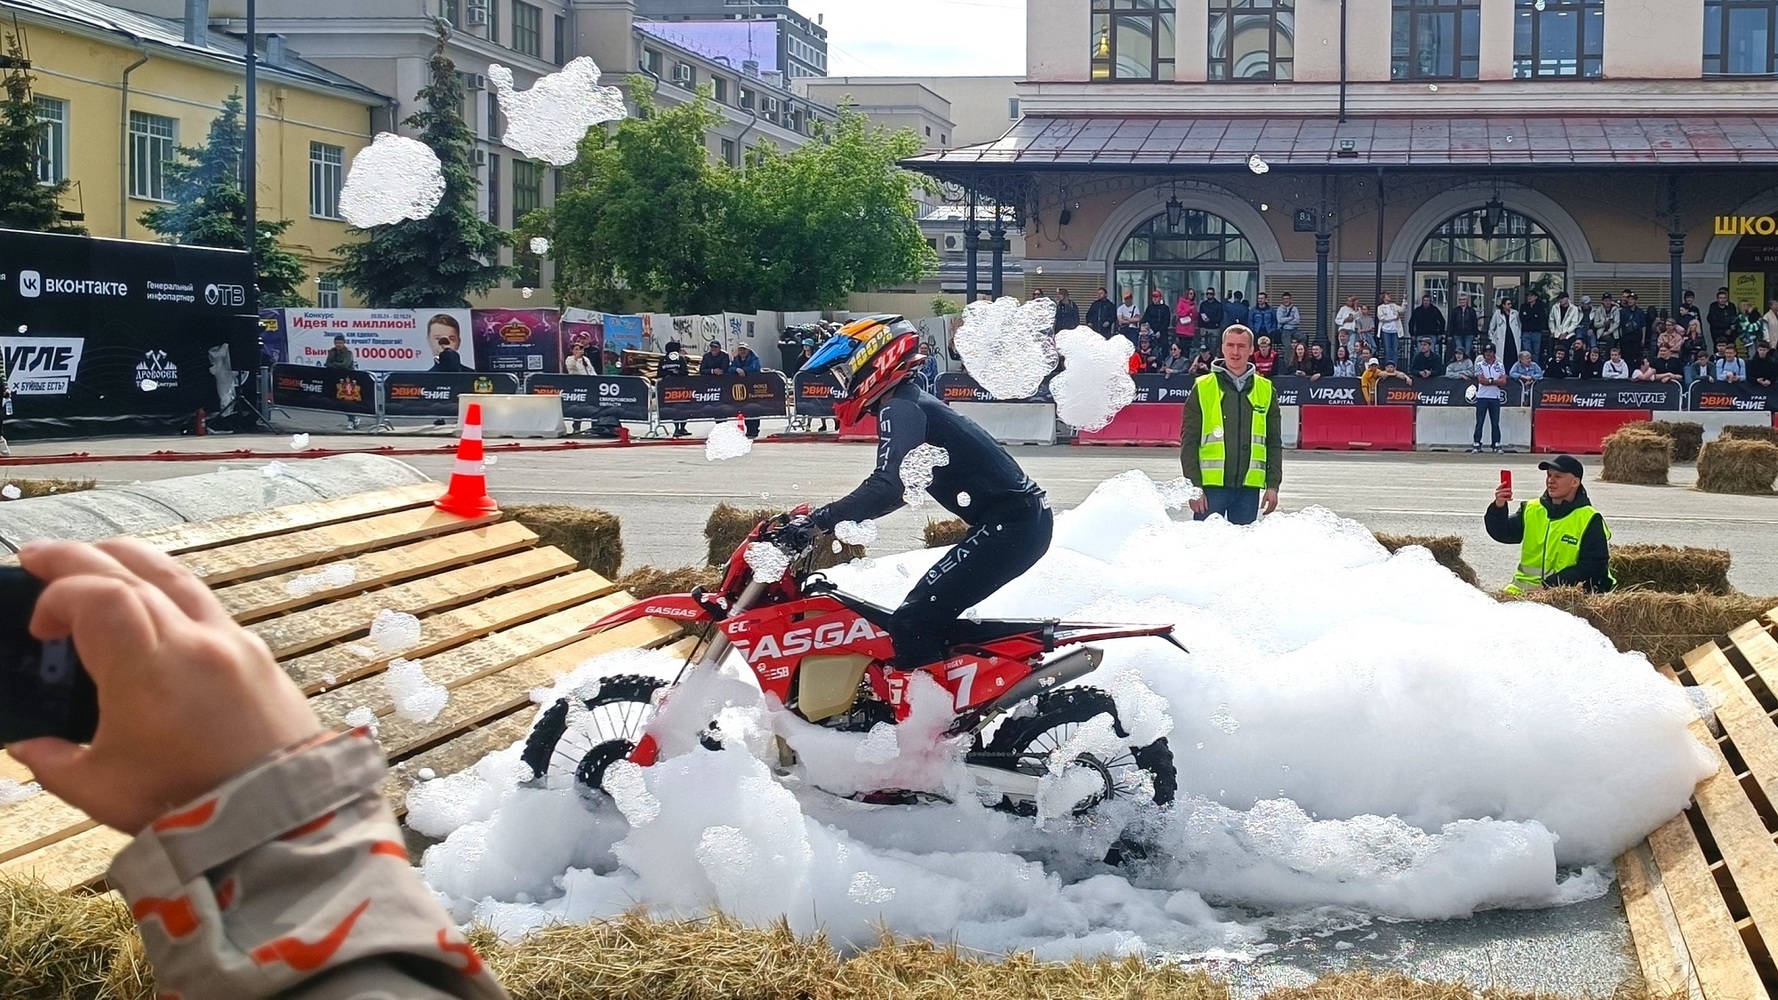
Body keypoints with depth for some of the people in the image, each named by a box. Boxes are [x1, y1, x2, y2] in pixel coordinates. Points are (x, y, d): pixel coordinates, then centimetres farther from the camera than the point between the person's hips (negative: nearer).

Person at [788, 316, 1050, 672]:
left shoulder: (899, 408, -10)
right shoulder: (911, 404, 20)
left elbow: (887, 488, -26)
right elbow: (897, 488, 32)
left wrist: (818, 520, -24)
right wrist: (824, 519, 28)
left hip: (1010, 521, -10)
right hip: (1023, 519, 10)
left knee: (912, 623, -15)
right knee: (928, 616, 15)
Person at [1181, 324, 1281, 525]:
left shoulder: (1266, 390, 10)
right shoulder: (1202, 388, 2)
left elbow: (1274, 443, 12)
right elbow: (1189, 442, 0)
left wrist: (1273, 485, 4)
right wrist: (1193, 486, -8)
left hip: (1249, 487, 2)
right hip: (1211, 486, -2)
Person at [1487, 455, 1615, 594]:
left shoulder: (1590, 521, -1)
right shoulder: (1531, 510, 12)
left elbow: (1594, 566, -5)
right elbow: (1503, 533, 1)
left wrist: (1551, 583, -14)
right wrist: (1498, 507, -20)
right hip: (1523, 587, 4)